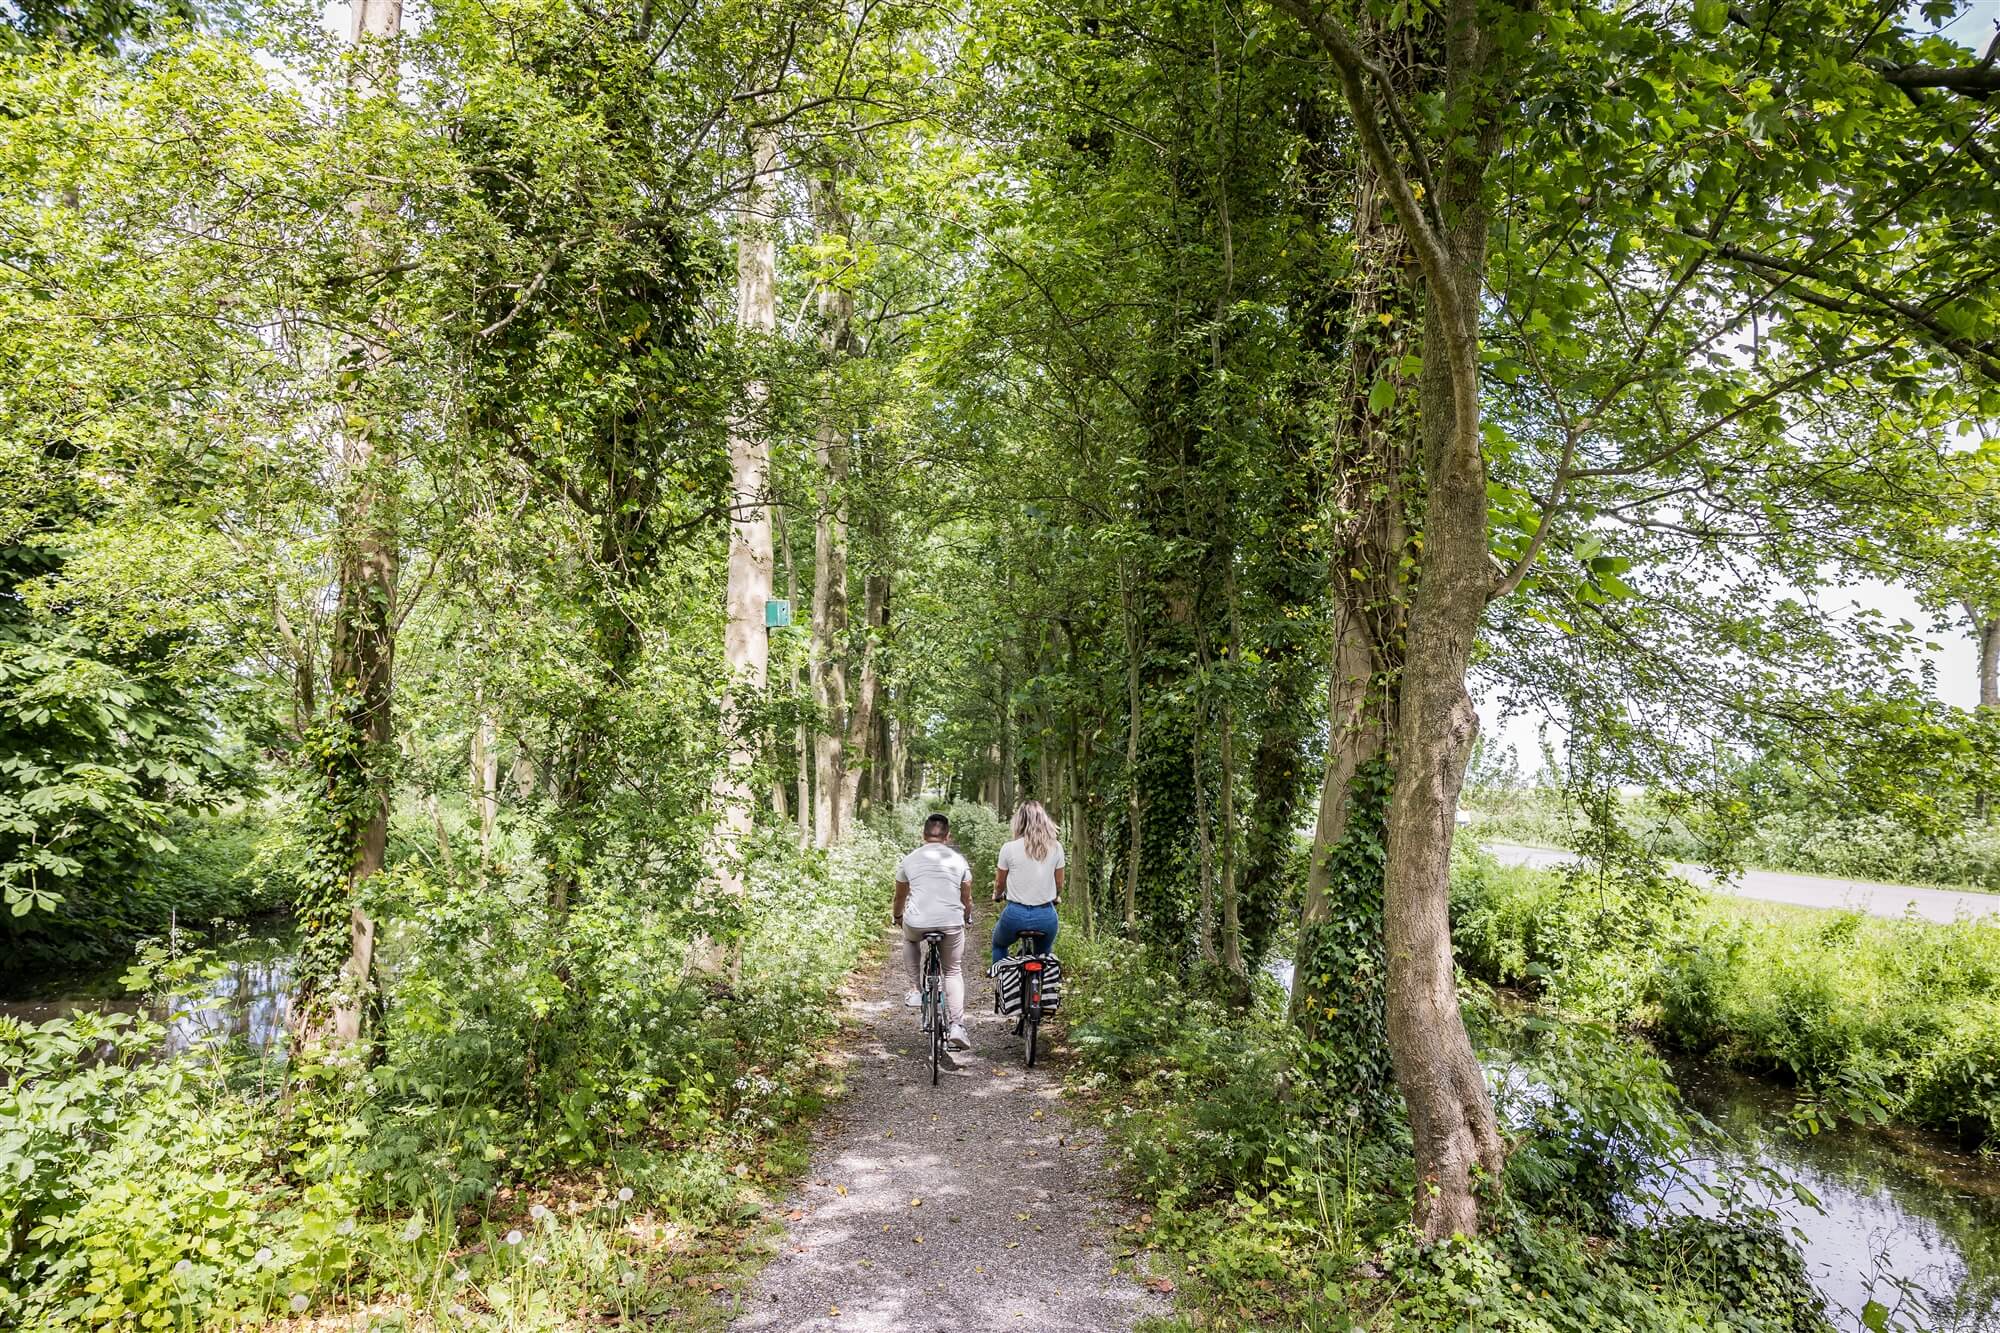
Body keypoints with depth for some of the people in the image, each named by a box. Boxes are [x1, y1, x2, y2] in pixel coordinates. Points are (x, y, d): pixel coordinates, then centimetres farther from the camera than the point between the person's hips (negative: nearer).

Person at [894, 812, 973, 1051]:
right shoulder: (959, 860, 12)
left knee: (910, 938, 35)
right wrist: (967, 919, 42)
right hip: (951, 923, 0)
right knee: (954, 972, 16)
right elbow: (967, 899, 22)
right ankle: (956, 1026, 2)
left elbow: (900, 897, 24)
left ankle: (916, 989, 28)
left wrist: (898, 918, 44)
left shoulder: (909, 860, 13)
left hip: (917, 922, 0)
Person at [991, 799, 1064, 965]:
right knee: (1045, 953, 28)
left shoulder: (1009, 848, -8)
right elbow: (1059, 883, 8)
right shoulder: (1056, 847, -3)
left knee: (999, 944, 29)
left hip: (1016, 915, -2)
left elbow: (999, 883, 5)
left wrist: (996, 895, 28)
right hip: (1046, 917, 2)